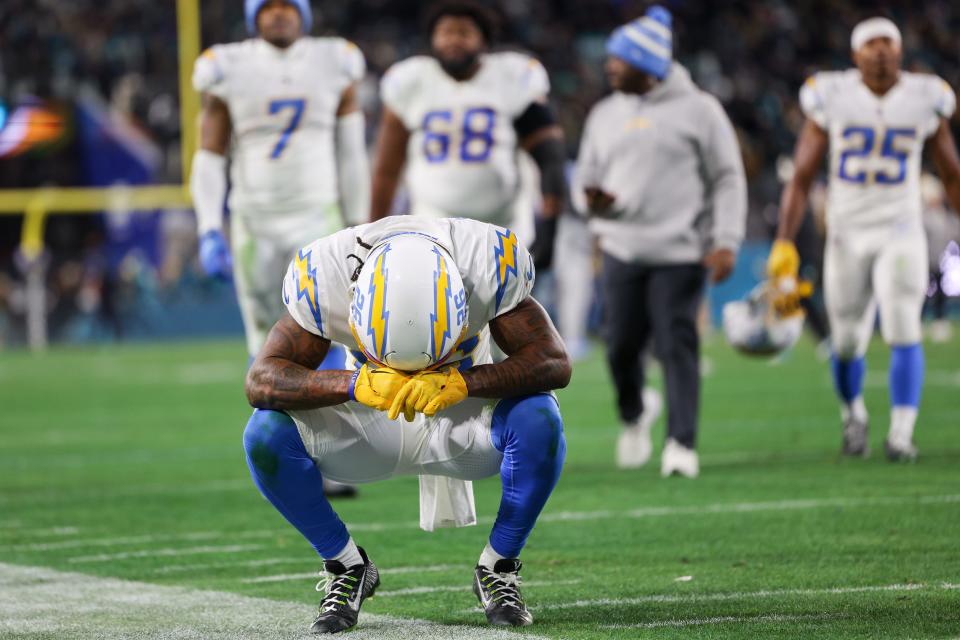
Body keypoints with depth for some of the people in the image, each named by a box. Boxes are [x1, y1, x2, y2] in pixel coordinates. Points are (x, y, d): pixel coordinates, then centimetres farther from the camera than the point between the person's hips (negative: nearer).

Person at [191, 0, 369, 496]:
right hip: (254, 225, 0)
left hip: (318, 219, 0)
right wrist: (209, 232, -9)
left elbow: (351, 155, 8)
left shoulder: (334, 66, 3)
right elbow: (209, 158, -1)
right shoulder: (229, 71, -2)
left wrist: (359, 226, 9)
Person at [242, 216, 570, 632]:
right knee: (266, 434, -26)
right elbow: (261, 381, -29)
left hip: (464, 413, 0)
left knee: (539, 420, -33)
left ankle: (498, 568, -8)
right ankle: (347, 567, -2)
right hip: (373, 424, 1)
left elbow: (554, 363, -30)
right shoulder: (323, 275, -28)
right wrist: (355, 384, -45)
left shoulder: (489, 263, -30)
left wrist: (460, 382, -45)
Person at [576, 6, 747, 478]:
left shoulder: (697, 110, -2)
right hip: (623, 250, 4)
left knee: (676, 346, -9)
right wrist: (590, 196, -6)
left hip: (681, 252, -4)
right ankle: (633, 418, 30)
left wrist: (726, 243, -10)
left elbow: (727, 179, -1)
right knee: (622, 346, 3)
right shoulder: (605, 115, 13)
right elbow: (589, 173, 20)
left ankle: (682, 443, -6)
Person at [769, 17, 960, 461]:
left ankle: (901, 434, -13)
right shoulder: (832, 99, -5)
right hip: (847, 236, 1)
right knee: (847, 344, 7)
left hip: (901, 232, 0)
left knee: (903, 332, -17)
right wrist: (784, 245, -9)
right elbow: (801, 179, -2)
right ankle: (853, 415, 35)